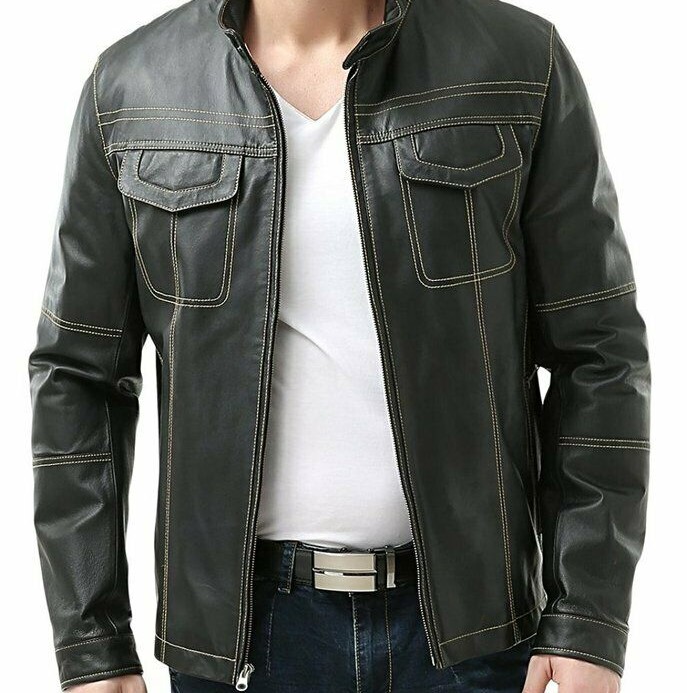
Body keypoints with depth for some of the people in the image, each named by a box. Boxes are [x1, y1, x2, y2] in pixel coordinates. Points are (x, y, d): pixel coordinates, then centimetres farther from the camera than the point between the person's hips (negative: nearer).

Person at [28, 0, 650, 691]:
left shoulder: (524, 63, -4)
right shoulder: (127, 89, -1)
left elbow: (598, 354, -3)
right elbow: (77, 374, 1)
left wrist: (588, 622, -7)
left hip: (469, 615, 0)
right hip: (239, 627, 1)